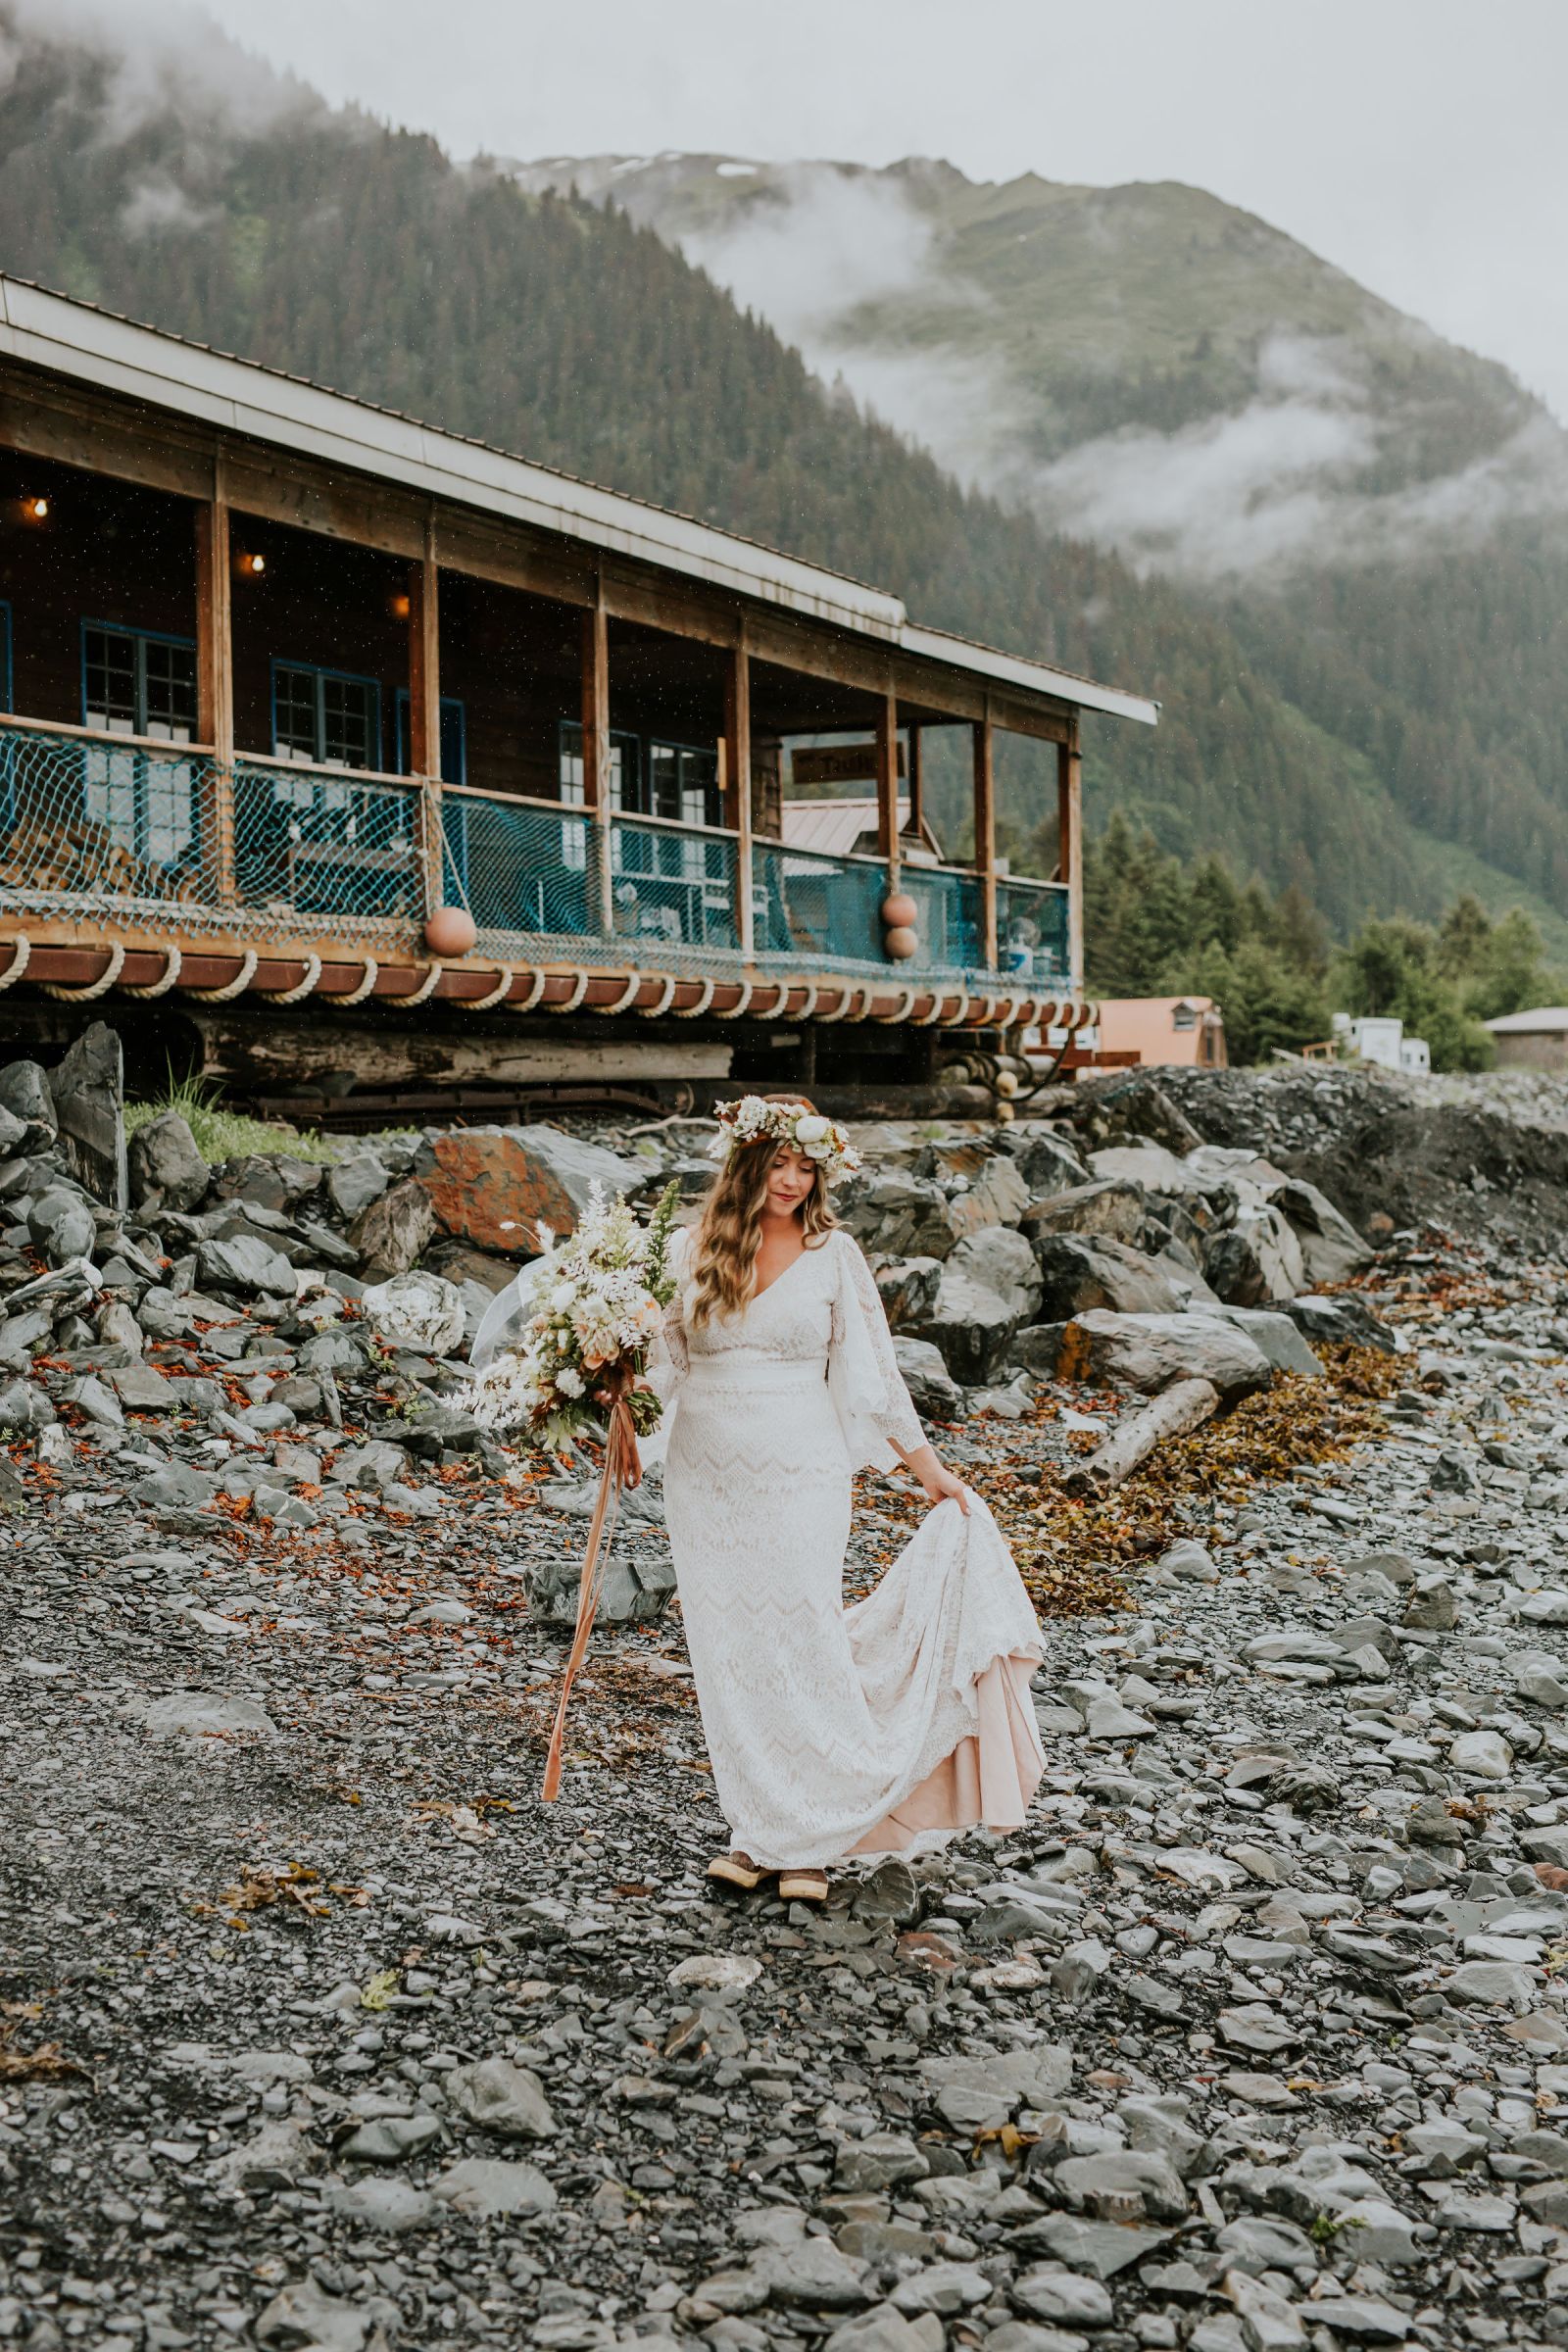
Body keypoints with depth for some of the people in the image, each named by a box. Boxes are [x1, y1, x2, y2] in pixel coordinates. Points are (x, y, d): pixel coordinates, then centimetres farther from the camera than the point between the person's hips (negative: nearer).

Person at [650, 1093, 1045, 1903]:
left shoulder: (833, 1253, 0)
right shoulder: (694, 1250, 5)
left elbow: (873, 1372, 4)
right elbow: (664, 1355, 12)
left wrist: (931, 1471, 4)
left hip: (798, 1475, -2)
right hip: (705, 1478, 3)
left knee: (799, 1645, -3)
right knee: (727, 1654, 6)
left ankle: (808, 1842, 10)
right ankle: (759, 1832, 18)